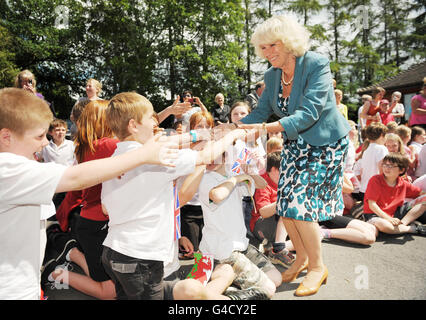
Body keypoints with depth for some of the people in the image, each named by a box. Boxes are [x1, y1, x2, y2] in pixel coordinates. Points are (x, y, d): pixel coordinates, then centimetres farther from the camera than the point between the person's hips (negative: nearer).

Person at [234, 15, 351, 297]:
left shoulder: (317, 65, -19)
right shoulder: (272, 75, 1)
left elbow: (309, 113, -28)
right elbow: (261, 112, 5)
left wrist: (266, 128, -39)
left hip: (326, 144, -6)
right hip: (296, 144, 6)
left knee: (299, 205, -12)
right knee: (284, 205, 2)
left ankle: (318, 267, 11)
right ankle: (302, 258, 27)